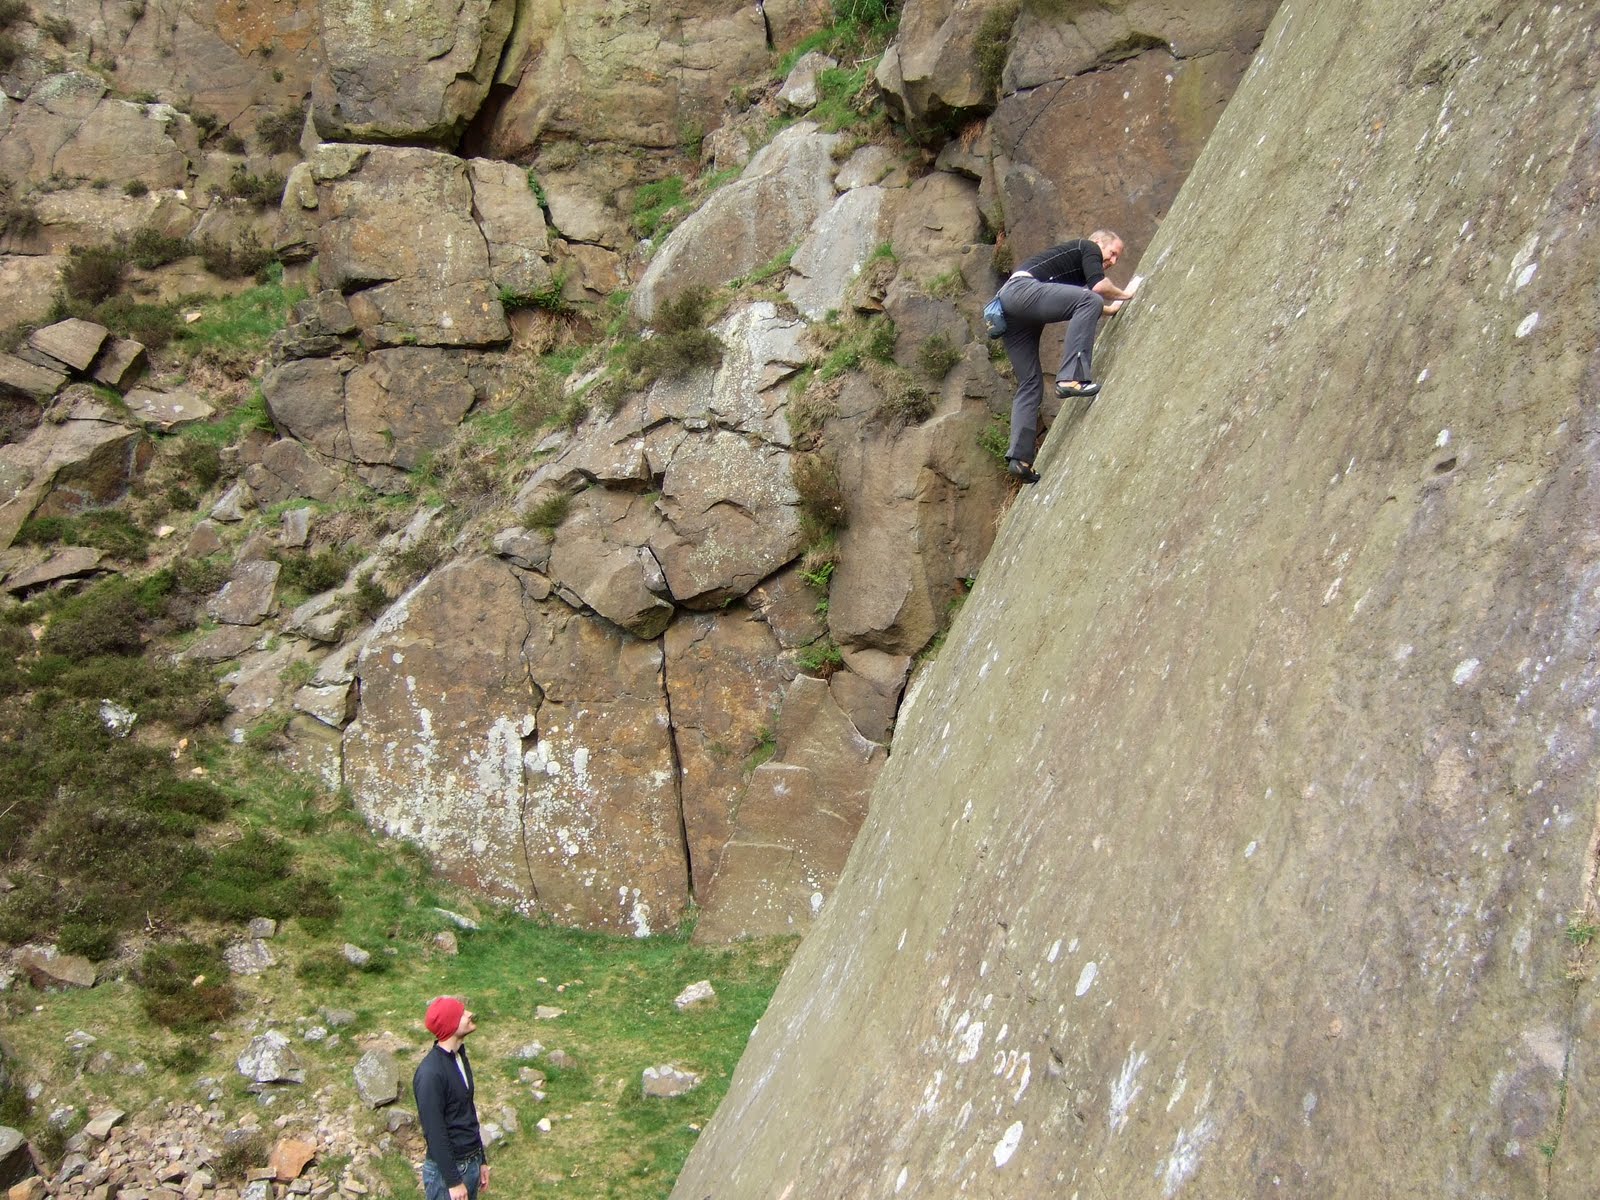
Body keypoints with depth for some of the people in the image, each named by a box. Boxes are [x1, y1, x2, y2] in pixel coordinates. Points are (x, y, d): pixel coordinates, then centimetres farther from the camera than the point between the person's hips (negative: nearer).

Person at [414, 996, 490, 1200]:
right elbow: (435, 1133, -21)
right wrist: (453, 1181, -18)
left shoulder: (459, 1056, 6)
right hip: (446, 1169, -8)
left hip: (471, 1163, 8)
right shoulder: (430, 1074, -22)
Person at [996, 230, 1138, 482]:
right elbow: (1098, 286, -8)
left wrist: (1116, 307, 47)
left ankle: (1020, 457, -2)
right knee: (1089, 301, -23)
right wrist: (1125, 295, 8)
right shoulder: (1088, 247, 10)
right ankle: (1071, 378, -33)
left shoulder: (1076, 261, 36)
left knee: (1030, 386, 7)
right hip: (1021, 289, -10)